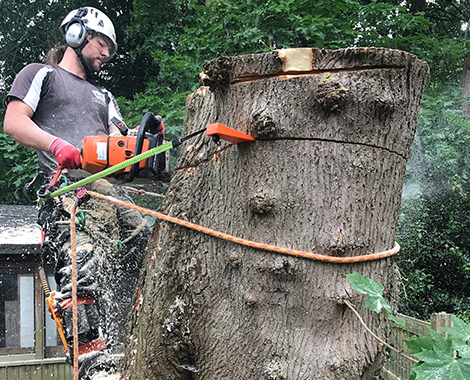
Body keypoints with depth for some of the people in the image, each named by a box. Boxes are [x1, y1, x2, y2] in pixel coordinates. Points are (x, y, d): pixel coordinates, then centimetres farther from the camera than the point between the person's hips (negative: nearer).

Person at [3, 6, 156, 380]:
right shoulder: (41, 74, 20)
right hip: (69, 188, -6)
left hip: (111, 190, 6)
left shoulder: (103, 96, 37)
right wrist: (56, 144, -15)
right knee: (83, 273, -22)